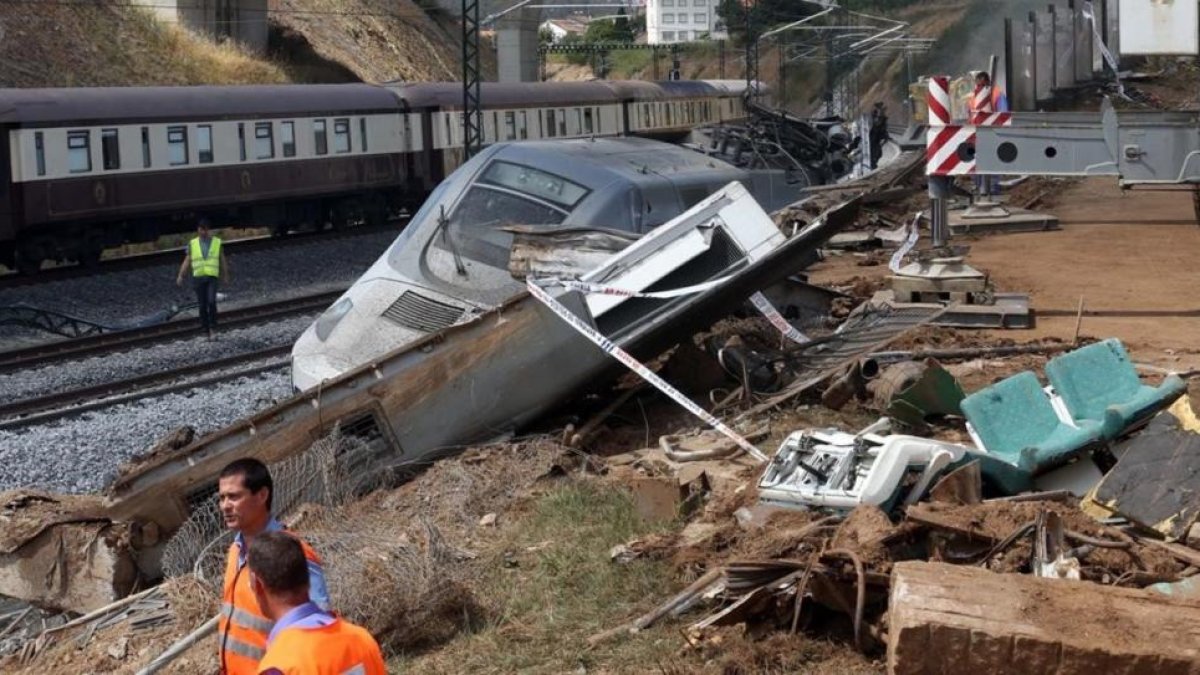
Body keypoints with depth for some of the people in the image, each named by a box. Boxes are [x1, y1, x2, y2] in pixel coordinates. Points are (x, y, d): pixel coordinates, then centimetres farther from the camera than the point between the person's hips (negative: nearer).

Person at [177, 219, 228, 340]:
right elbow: (186, 261, 4)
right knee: (202, 305, 1)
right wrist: (180, 276, -5)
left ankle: (212, 328, -11)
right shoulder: (192, 244, 7)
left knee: (211, 302, -19)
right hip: (198, 277, 1)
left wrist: (225, 276, 14)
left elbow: (223, 260, 12)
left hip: (212, 277, -1)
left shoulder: (217, 242, 6)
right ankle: (206, 330, 9)